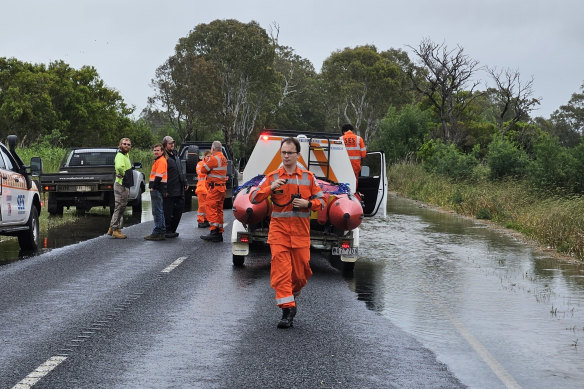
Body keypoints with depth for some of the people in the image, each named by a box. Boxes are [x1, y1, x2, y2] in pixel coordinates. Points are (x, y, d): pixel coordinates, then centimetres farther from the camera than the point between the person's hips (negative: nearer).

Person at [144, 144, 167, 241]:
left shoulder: (161, 161, -13)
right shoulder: (158, 160, 20)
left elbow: (158, 176, -20)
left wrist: (153, 187, -19)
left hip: (157, 189, -11)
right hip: (157, 189, 11)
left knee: (157, 211, -9)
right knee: (159, 211, 14)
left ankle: (157, 232, -9)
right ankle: (161, 232, 18)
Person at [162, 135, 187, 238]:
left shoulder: (175, 155, 17)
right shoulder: (164, 157, -11)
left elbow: (181, 170, 25)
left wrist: (184, 182, 18)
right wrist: (164, 189, -20)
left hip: (179, 190, 9)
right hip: (170, 191, -9)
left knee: (179, 209, 11)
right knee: (168, 211, -2)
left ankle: (172, 230, 21)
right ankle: (168, 231, 6)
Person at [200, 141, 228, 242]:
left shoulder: (214, 158, -13)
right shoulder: (224, 159, 15)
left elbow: (203, 169, -10)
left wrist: (206, 162, 9)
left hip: (214, 187, -9)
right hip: (222, 187, 9)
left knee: (211, 208, -10)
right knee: (219, 210, 11)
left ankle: (214, 231, -18)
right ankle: (219, 233, 13)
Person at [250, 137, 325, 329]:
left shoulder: (308, 177, 8)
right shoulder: (272, 177, 5)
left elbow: (320, 201, 11)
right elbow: (254, 198, 0)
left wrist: (308, 203, -9)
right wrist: (271, 187, -16)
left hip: (301, 232, 1)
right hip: (279, 229, -1)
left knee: (301, 272, 5)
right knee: (281, 270, -11)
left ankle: (291, 297, 33)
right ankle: (287, 309, -10)